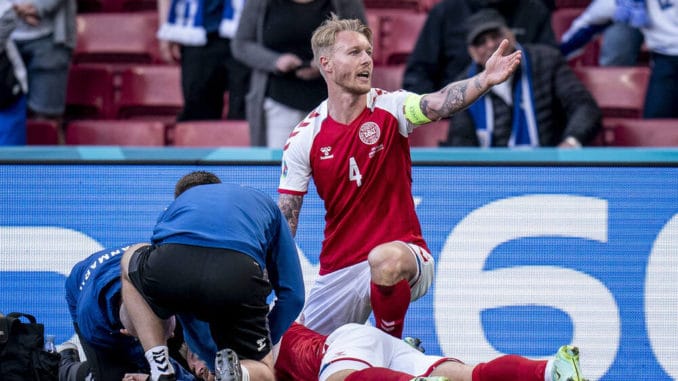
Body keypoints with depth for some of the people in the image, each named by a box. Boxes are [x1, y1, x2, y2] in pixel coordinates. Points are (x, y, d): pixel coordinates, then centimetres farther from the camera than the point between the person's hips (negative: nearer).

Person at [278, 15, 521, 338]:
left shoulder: (391, 109, -6)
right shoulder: (304, 138, -1)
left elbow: (439, 103, -28)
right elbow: (284, 221, 0)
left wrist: (485, 79, -48)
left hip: (402, 255, -4)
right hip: (337, 272, 4)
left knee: (384, 260, -39)